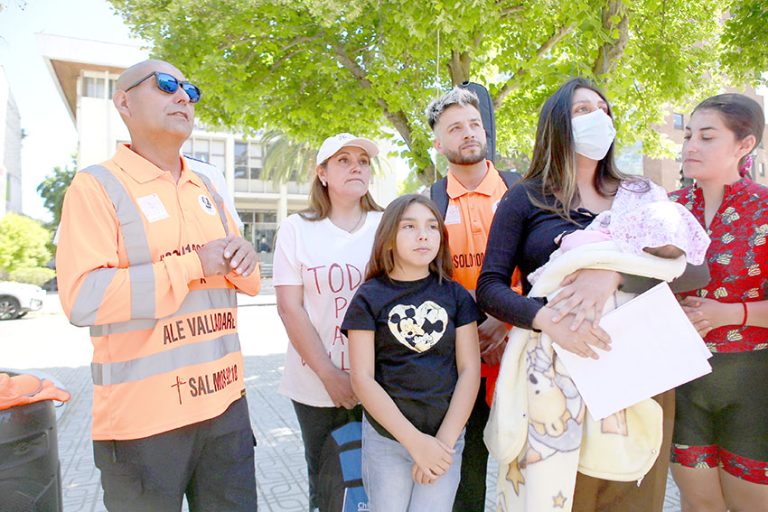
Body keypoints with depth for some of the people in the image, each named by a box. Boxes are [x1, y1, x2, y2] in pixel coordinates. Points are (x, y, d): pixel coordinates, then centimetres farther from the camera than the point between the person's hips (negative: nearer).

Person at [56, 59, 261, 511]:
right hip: (143, 417, -5)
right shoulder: (97, 185, -6)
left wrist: (243, 262, -7)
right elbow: (82, 298, -19)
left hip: (225, 402, 6)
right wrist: (193, 264, -19)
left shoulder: (207, 190, 13)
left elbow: (249, 282, 16)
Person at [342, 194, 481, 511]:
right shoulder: (369, 297, -5)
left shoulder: (456, 296, 1)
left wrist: (444, 440, -10)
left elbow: (469, 369, -1)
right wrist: (414, 440, -14)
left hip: (445, 438, 1)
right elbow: (362, 378, -9)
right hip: (386, 438, -1)